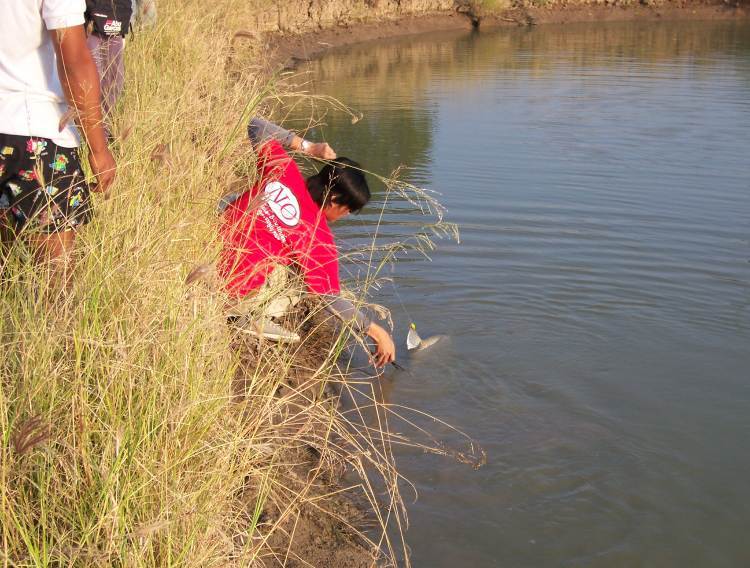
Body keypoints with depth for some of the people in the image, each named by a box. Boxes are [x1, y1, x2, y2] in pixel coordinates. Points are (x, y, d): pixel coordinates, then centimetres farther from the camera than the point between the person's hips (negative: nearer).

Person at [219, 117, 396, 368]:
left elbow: (256, 127, 10)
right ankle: (260, 317, -5)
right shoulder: (319, 238, -16)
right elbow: (331, 299, -9)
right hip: (235, 289, -7)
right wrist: (376, 331, 1)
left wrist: (305, 145, 8)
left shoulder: (282, 171, -5)